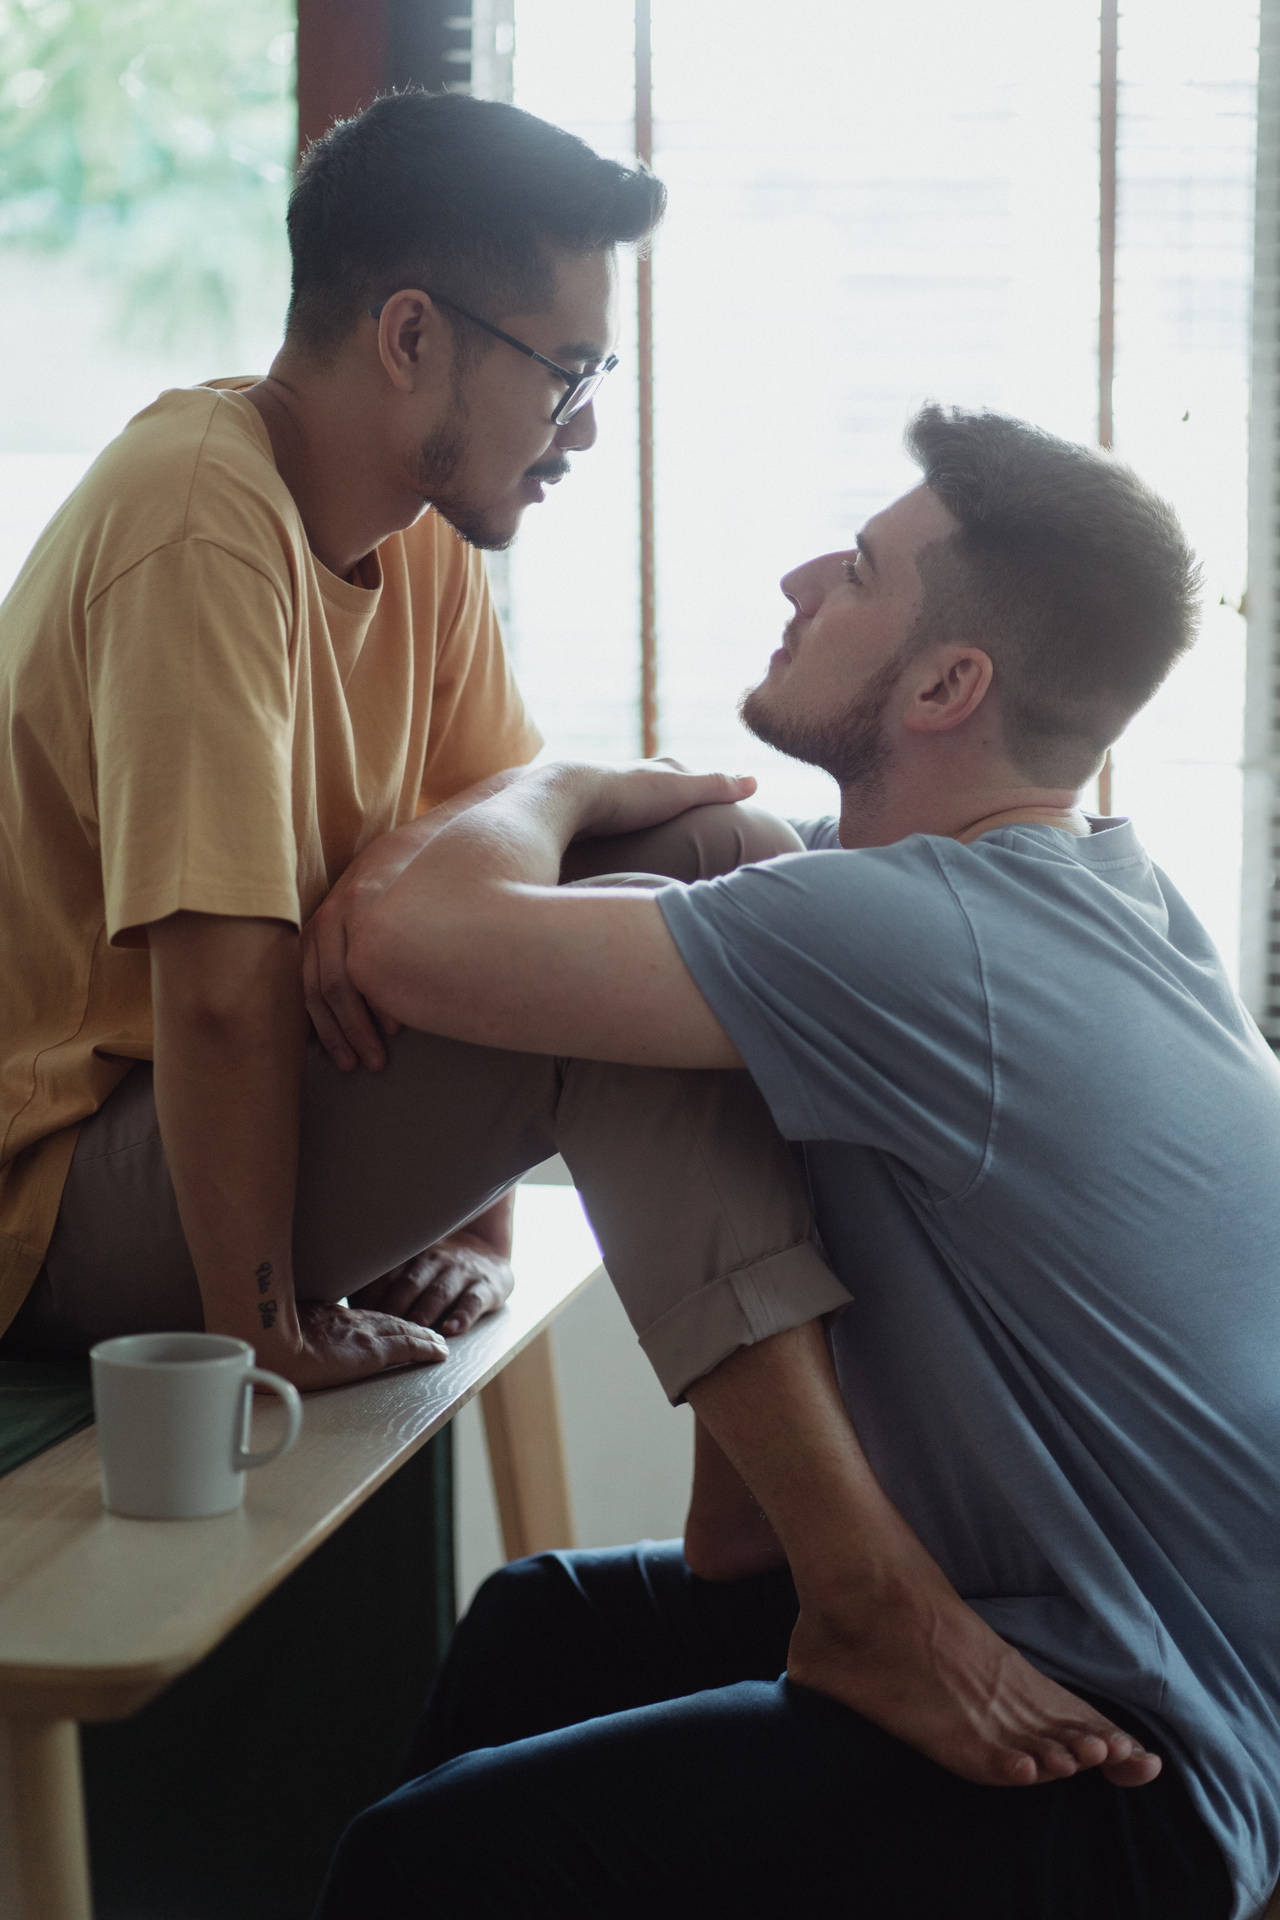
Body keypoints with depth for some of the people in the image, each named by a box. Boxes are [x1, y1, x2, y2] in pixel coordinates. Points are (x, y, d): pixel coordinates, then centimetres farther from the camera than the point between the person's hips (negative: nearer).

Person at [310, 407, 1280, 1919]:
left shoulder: (914, 936, -26)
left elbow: (415, 937, -27)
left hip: (1125, 1781, -10)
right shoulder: (1110, 884, 5)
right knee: (536, 1630, 23)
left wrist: (566, 789, -6)